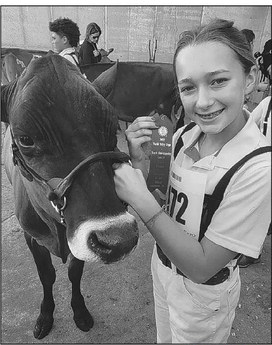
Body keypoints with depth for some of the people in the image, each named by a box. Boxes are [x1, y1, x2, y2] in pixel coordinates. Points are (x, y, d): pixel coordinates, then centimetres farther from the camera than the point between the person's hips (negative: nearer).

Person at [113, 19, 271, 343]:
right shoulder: (184, 136, -15)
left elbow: (201, 267, -27)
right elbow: (164, 204, -5)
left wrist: (142, 200, -35)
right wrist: (139, 162, -22)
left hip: (202, 294, -4)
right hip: (163, 265, 5)